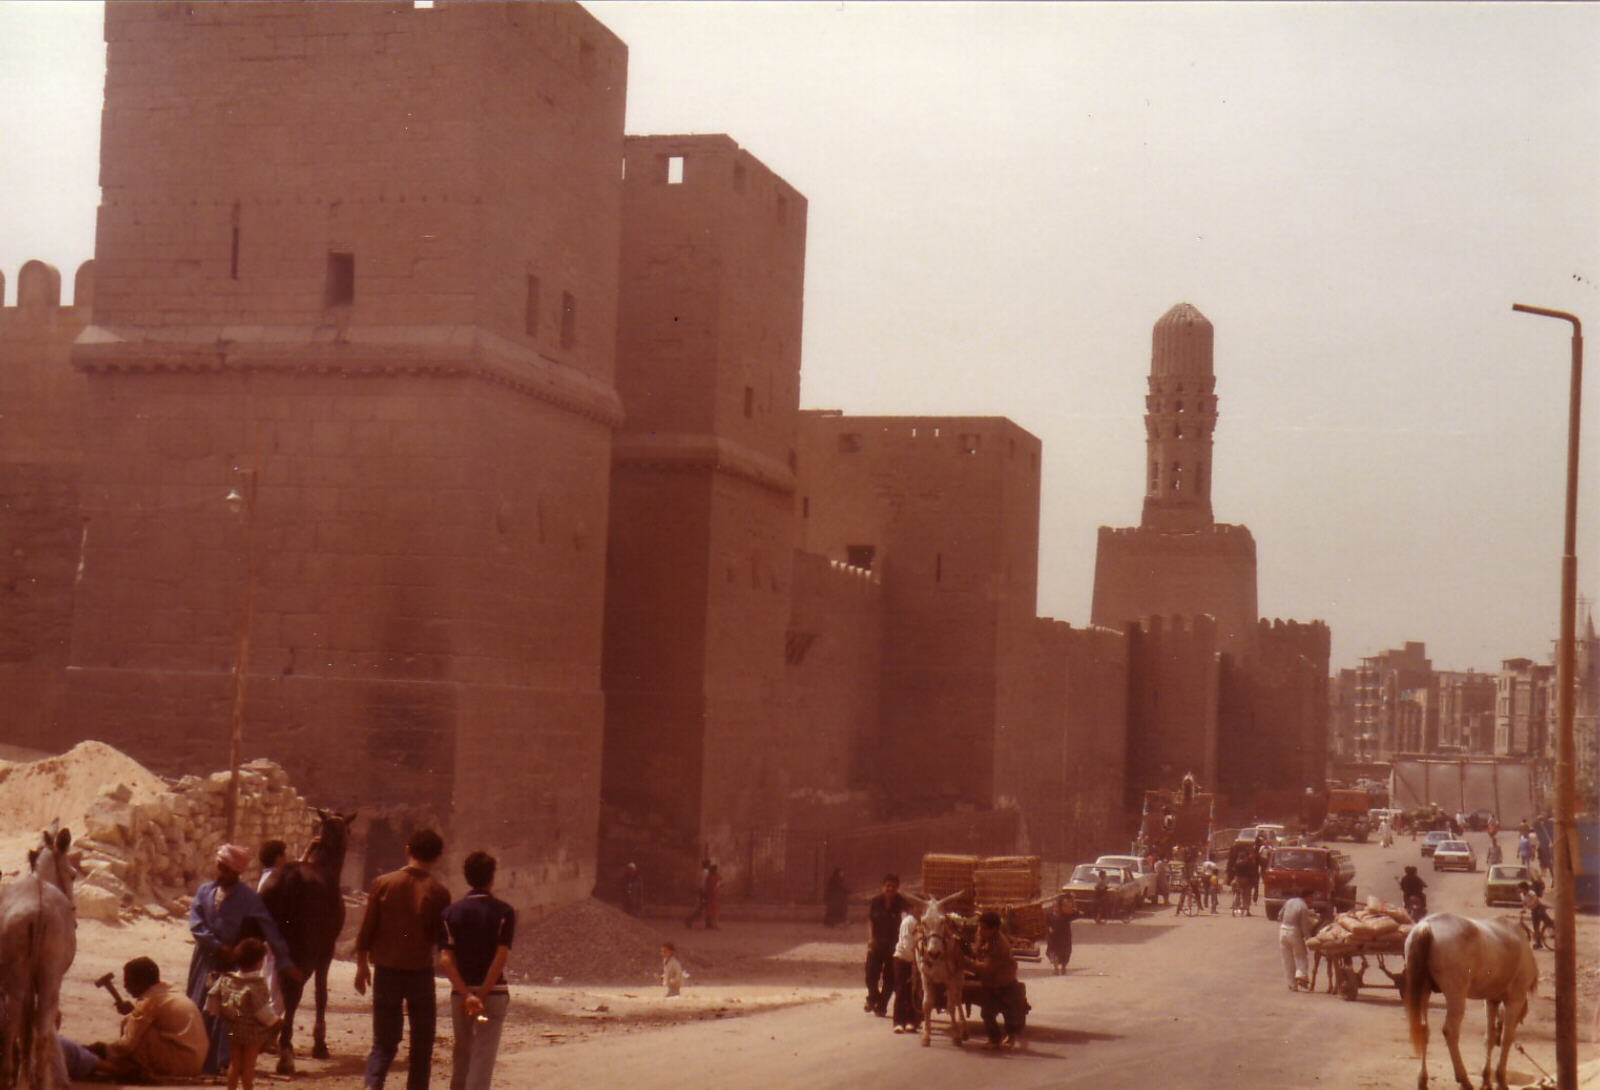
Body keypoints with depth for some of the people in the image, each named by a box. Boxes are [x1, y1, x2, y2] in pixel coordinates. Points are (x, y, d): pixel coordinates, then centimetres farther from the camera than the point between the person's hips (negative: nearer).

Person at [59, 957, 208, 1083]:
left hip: (181, 1063, -9)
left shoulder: (149, 1002, -12)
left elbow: (128, 1043, -14)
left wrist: (104, 1050, 0)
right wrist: (133, 1012, 10)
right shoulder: (170, 992, 14)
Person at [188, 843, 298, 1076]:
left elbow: (269, 930, -6)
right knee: (200, 1010, 8)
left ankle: (225, 1063, 0)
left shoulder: (249, 898, -5)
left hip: (233, 963, -3)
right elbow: (196, 924, -4)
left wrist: (285, 962, -8)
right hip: (206, 960, 3)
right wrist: (219, 947, -14)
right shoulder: (205, 890, 3)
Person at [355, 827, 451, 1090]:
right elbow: (442, 938, -1)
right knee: (421, 1044, 12)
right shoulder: (438, 892, -6)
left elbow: (367, 928, 0)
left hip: (386, 970, 1)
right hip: (421, 972, -1)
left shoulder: (383, 883, -3)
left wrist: (362, 964, 11)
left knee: (384, 1042, 7)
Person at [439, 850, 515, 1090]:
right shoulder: (504, 912, -5)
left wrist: (467, 995, -14)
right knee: (484, 1053, -2)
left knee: (462, 1050, 20)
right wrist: (483, 995, -14)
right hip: (494, 991, -2)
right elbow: (501, 957, -14)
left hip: (461, 992, 3)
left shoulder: (451, 912, 1)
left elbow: (446, 960, -9)